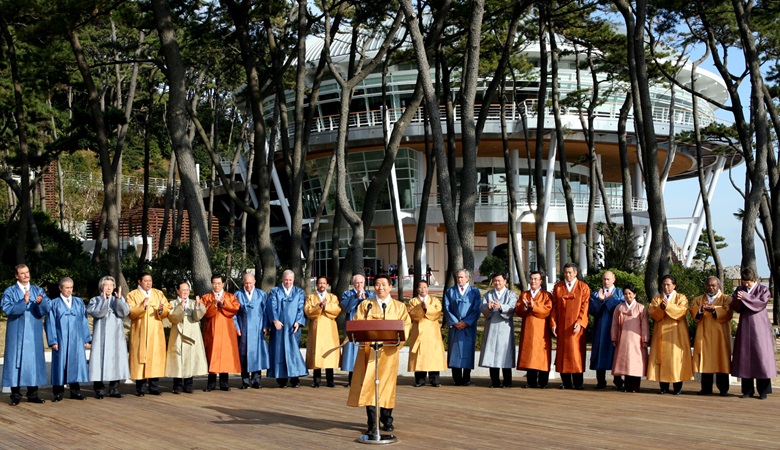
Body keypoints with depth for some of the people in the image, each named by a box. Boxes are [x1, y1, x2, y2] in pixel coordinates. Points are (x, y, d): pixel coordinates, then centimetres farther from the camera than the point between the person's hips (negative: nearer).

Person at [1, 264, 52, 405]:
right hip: (17, 332, -3)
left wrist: (41, 302, -24)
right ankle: (15, 395, 2)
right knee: (16, 360, -3)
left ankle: (33, 394, 9)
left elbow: (48, 308, -2)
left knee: (34, 360, 3)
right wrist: (23, 302, -25)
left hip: (34, 332, 3)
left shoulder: (38, 291, 10)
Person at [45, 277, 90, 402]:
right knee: (60, 364, 0)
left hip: (76, 340, 2)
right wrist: (52, 341, -10)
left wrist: (86, 338, 3)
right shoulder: (54, 304, 3)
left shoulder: (79, 302, 10)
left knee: (76, 364, 2)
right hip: (61, 340, -2)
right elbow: (50, 324, -1)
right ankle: (58, 393, 7)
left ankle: (75, 391, 10)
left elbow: (84, 321, 9)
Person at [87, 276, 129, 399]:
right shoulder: (95, 300, 5)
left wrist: (118, 298, -14)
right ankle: (99, 390, 0)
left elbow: (125, 312, -6)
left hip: (116, 336, 2)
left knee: (115, 361, 1)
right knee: (100, 360, -6)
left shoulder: (119, 299, 12)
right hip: (101, 337, -2)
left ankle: (114, 389, 7)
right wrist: (104, 298, -15)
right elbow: (97, 313, -14)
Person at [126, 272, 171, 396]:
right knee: (140, 357, -6)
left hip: (156, 333, 3)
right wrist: (142, 306, -24)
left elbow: (168, 310, 6)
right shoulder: (132, 295, 4)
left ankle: (154, 387, 4)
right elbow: (131, 313, -8)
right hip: (140, 333, -3)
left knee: (156, 358, -1)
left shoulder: (159, 294, 14)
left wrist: (161, 310, -16)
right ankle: (140, 389, -3)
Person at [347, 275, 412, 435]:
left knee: (387, 383, 4)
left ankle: (387, 419, 16)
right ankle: (372, 423, -7)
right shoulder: (365, 305, 11)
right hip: (369, 347, -1)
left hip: (389, 349, 1)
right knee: (369, 382, -8)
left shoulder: (399, 306, 12)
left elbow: (406, 324, 1)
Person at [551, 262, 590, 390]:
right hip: (562, 326, 2)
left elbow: (584, 307, -3)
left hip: (576, 326, -2)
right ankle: (566, 382, 5)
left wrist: (580, 323, -14)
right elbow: (554, 307, 6)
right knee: (563, 352, 1)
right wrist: (553, 323, -3)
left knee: (577, 352, -3)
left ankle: (578, 383, 1)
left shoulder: (583, 287, 3)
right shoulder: (558, 287, 9)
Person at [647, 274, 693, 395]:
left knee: (676, 357, -6)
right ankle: (664, 386, 1)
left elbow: (682, 311, -10)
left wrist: (668, 306, -23)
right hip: (661, 332, 2)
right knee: (662, 357, -2)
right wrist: (660, 308, -20)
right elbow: (653, 314, -1)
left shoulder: (681, 298, 7)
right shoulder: (656, 299, 14)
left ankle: (677, 387, -2)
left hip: (676, 333, -2)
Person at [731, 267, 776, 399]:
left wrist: (745, 297, -21)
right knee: (745, 357, 2)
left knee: (761, 356, -5)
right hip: (744, 327, 3)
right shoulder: (739, 290, 10)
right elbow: (735, 307, 1)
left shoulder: (763, 289, 1)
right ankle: (747, 390, 8)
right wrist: (738, 299, -20)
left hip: (759, 327, -3)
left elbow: (761, 303, -15)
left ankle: (763, 390, -1)